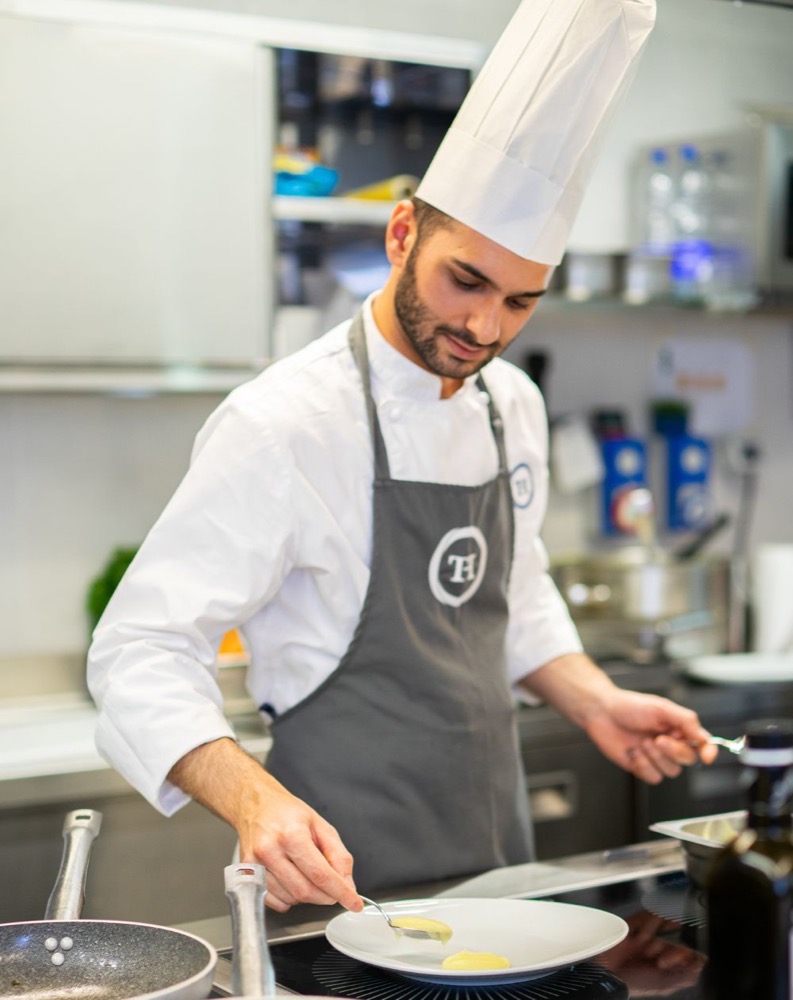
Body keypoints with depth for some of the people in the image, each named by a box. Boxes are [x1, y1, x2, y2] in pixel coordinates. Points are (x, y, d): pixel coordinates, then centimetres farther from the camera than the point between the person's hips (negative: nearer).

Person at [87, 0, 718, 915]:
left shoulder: (512, 406, 3)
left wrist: (595, 703, 0)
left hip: (496, 854, 7)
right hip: (344, 880, -7)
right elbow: (142, 653, -22)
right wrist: (255, 802, -37)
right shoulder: (285, 424, -21)